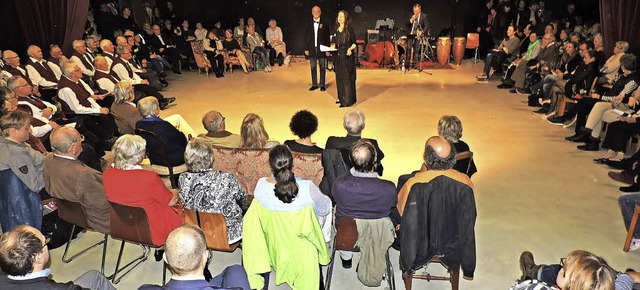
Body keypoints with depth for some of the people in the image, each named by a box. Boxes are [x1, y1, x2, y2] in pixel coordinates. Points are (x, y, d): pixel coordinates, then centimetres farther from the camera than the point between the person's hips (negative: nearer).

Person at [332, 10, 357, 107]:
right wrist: (332, 47, 3)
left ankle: (347, 100, -3)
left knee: (347, 78, -6)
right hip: (338, 56, 7)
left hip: (347, 57, -7)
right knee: (339, 77, 11)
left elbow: (354, 43, -8)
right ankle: (341, 97, 23)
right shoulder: (337, 30, 12)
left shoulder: (349, 29, -7)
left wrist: (350, 49, -26)